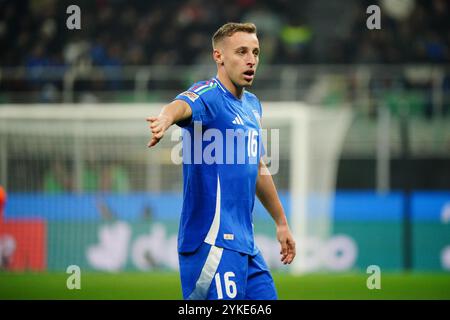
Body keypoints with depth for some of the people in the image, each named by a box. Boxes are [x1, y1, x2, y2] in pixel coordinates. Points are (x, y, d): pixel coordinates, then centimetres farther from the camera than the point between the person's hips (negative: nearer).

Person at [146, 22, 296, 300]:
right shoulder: (208, 95, -10)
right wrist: (166, 118, -59)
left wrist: (281, 222, 36)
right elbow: (182, 105, -35)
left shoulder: (252, 105, 17)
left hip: (246, 244, 9)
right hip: (213, 242, -9)